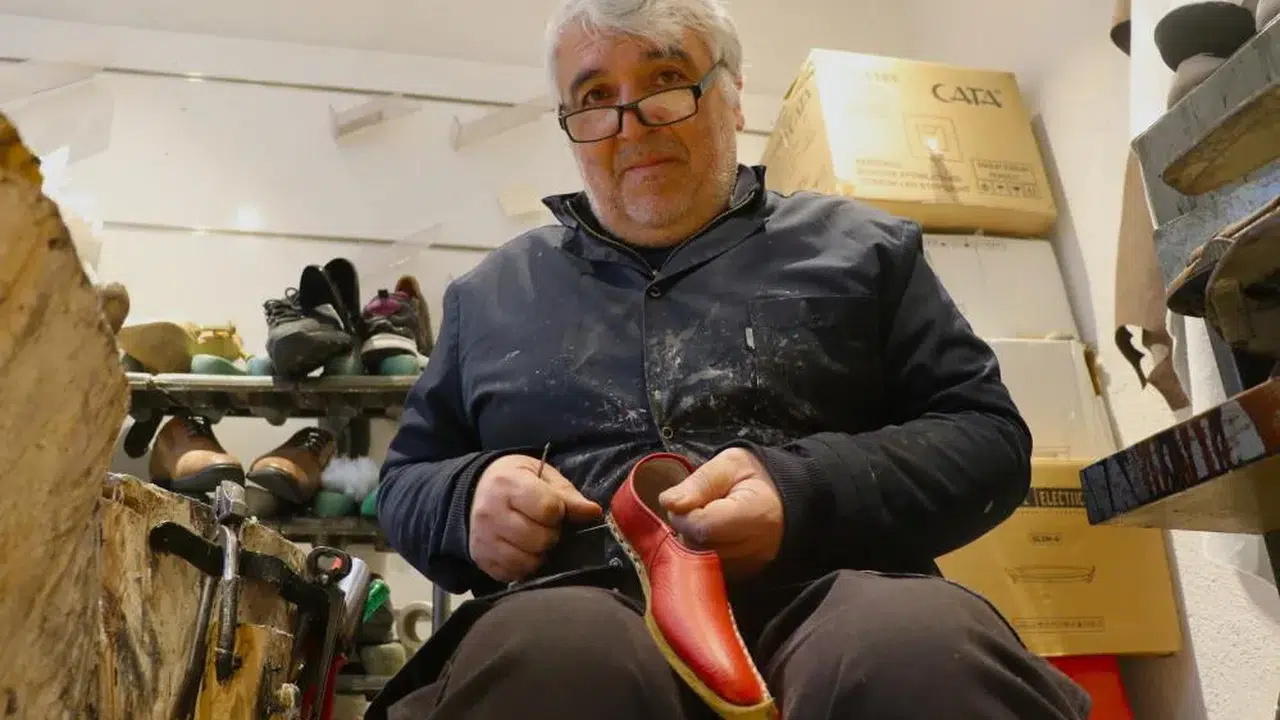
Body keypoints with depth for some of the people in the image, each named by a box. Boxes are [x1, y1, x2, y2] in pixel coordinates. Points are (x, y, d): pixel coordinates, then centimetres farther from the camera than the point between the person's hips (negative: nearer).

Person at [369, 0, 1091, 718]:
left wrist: (807, 491, -9)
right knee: (547, 648, -35)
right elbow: (405, 481, 26)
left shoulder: (861, 248, 16)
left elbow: (990, 434, 10)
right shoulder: (492, 291, 22)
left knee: (926, 648, -35)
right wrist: (468, 495, 0)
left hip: (821, 598, 0)